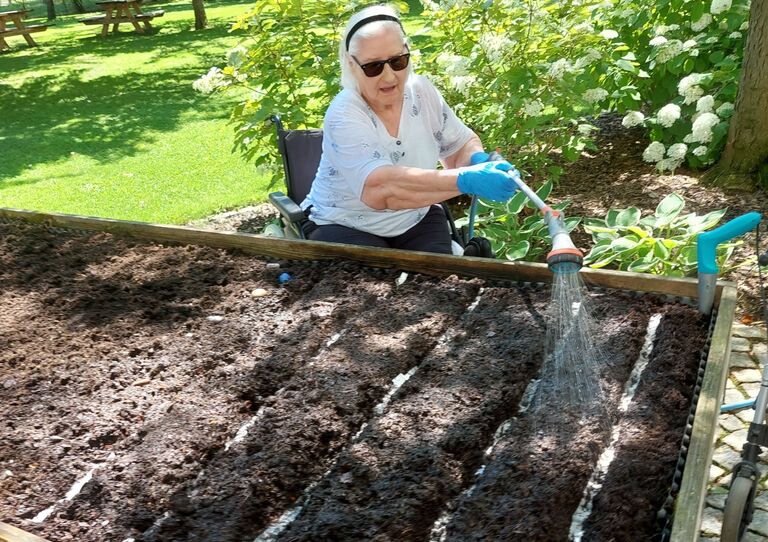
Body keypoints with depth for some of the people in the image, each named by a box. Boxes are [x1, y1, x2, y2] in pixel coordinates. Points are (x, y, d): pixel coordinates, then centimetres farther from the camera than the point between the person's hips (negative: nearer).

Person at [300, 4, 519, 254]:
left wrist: (478, 161, -19)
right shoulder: (344, 115, -23)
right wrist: (466, 180, -46)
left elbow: (462, 144, 6)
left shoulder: (422, 91, -5)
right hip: (344, 227, -4)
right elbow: (380, 189, -38)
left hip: (417, 220, 5)